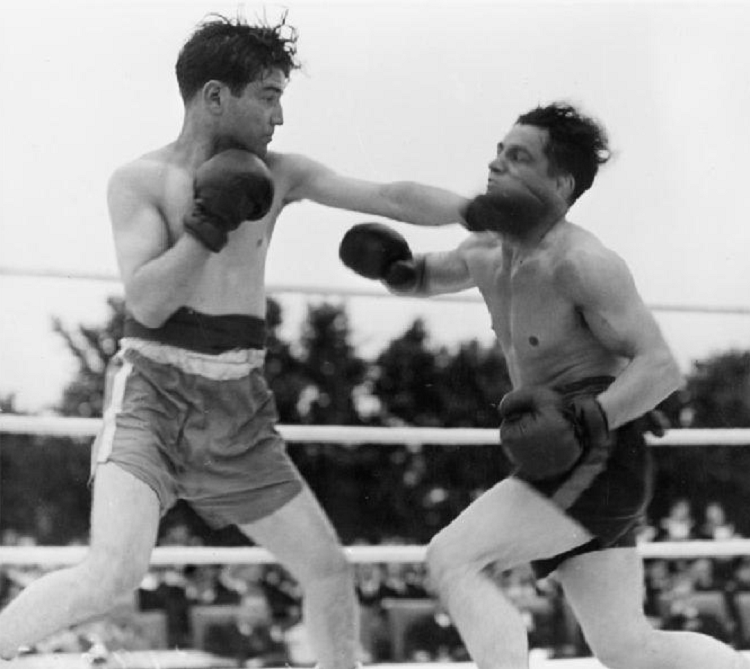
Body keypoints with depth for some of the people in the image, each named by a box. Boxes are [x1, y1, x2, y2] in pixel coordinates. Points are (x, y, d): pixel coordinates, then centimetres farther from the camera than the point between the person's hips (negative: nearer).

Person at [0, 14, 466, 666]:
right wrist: (210, 225, -22)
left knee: (329, 568, 9)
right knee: (116, 569, -28)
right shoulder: (140, 181, -7)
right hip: (155, 393, -5)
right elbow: (146, 302, -18)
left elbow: (392, 198, 2)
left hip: (238, 409, 6)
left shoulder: (276, 176, 5)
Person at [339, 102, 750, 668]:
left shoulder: (581, 262, -15)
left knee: (451, 559, -16)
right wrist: (391, 264, 5)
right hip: (563, 467, 9)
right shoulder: (489, 250, 11)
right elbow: (421, 277, 29)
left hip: (600, 465, -9)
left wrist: (589, 420, -34)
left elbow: (661, 367, -19)